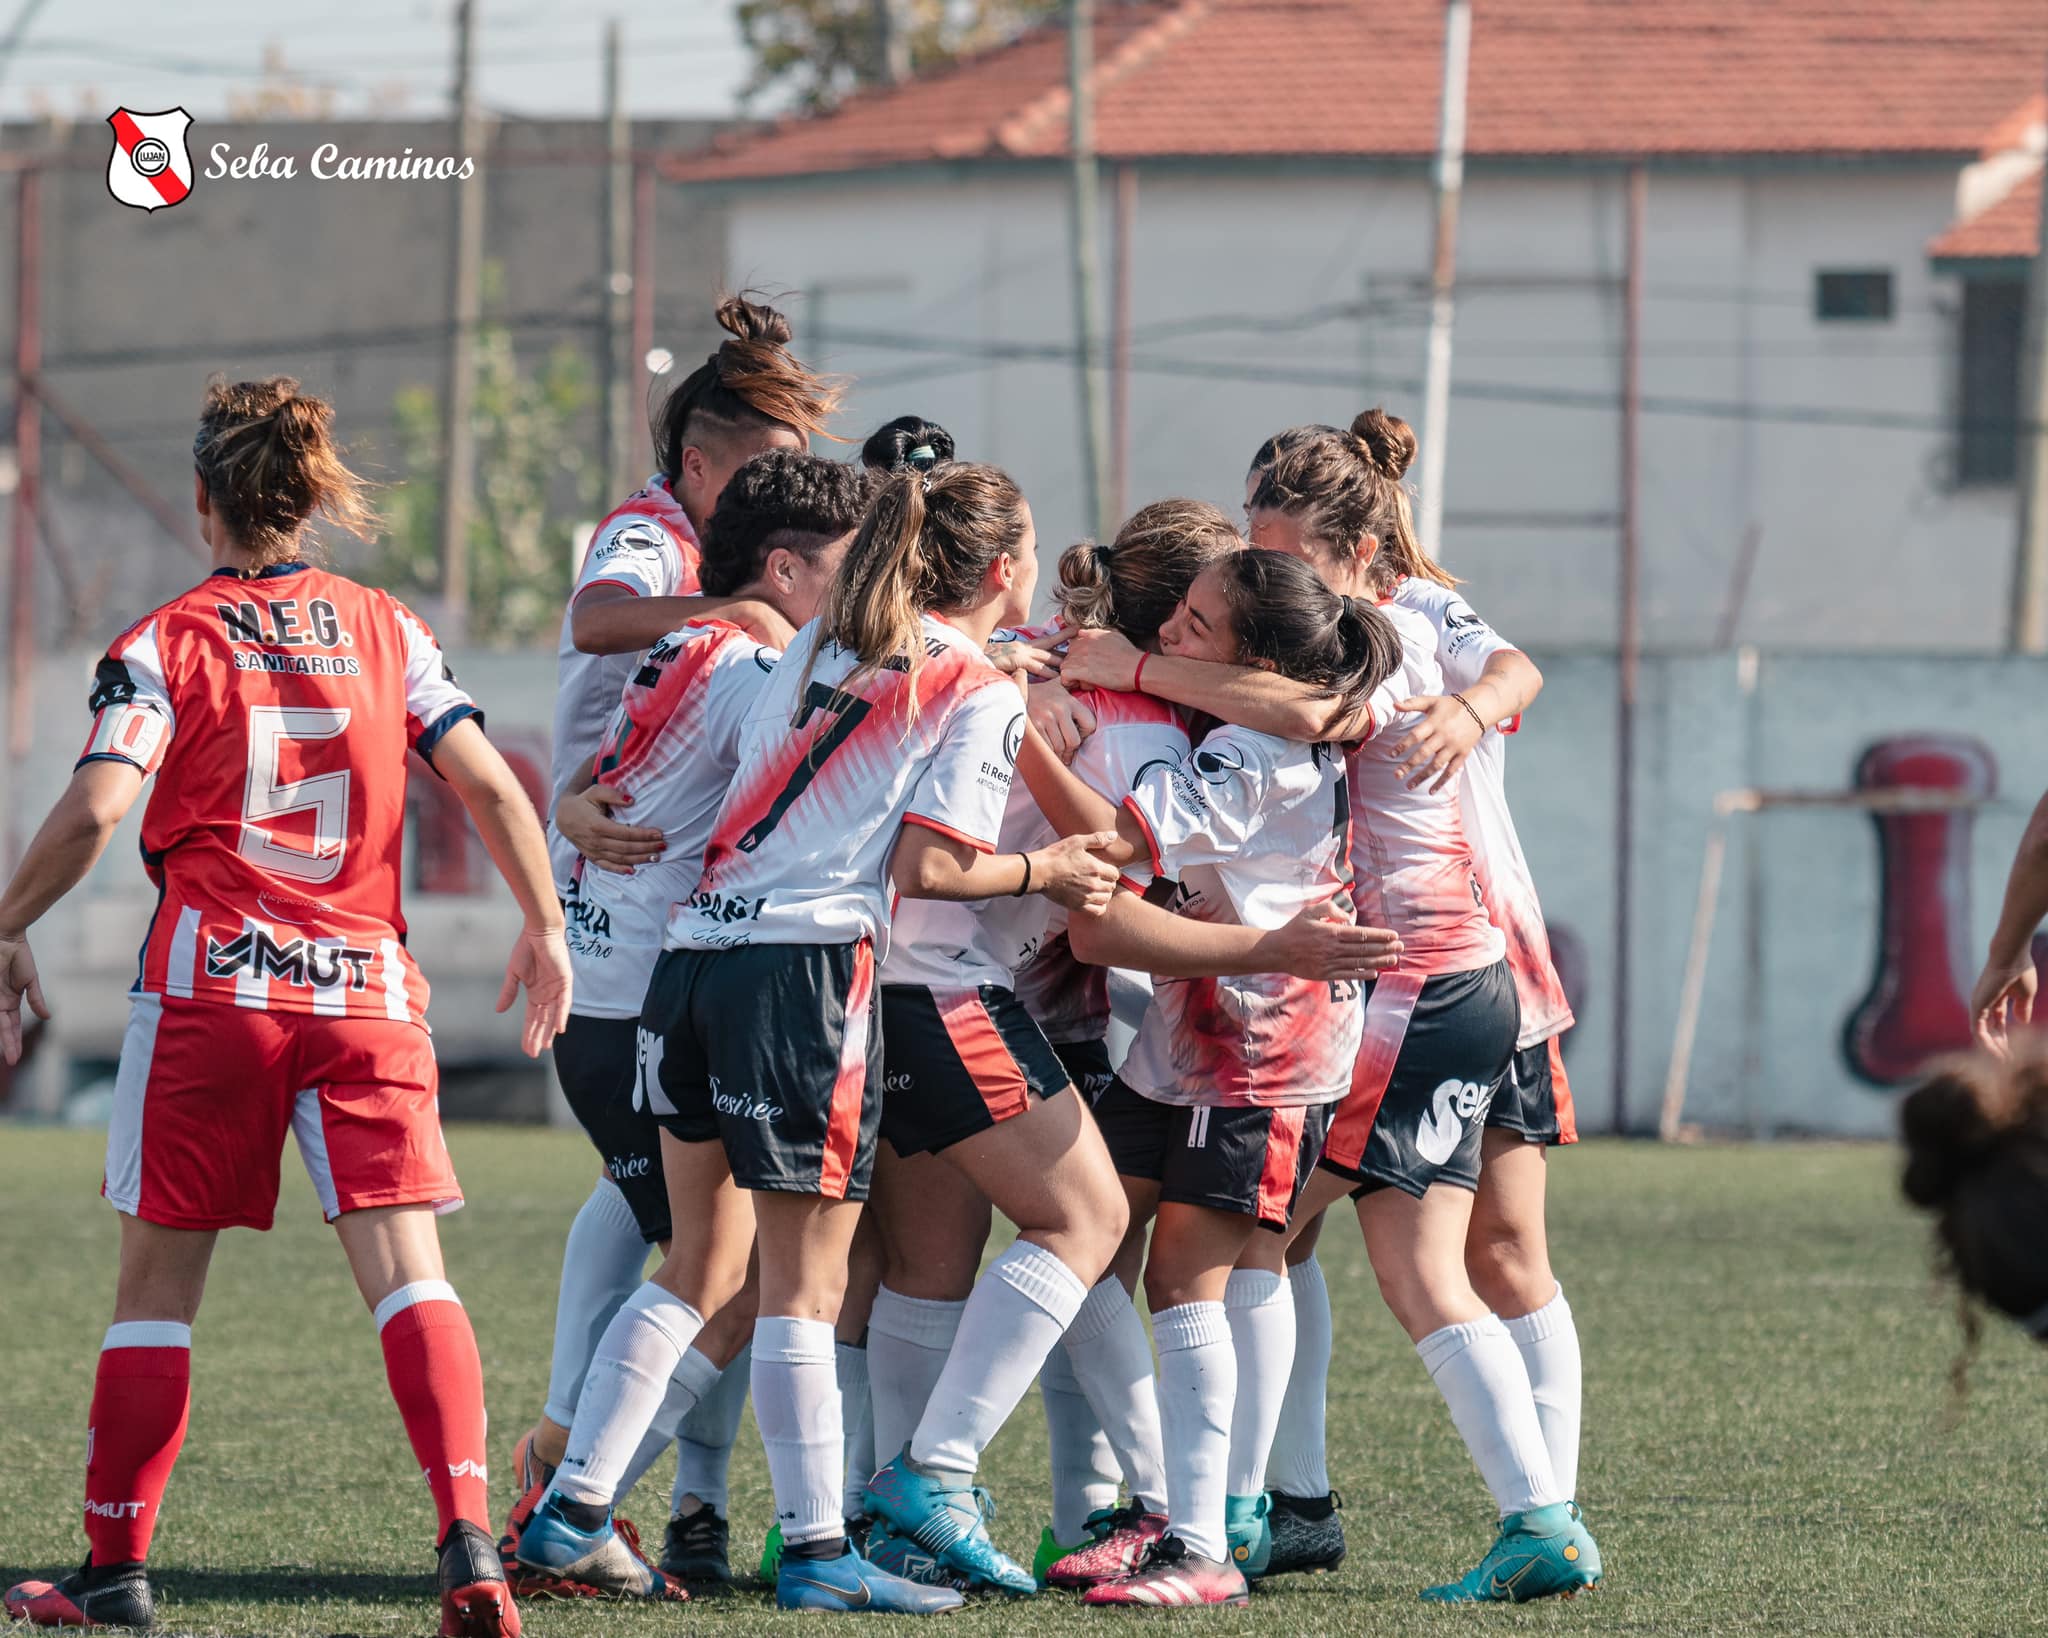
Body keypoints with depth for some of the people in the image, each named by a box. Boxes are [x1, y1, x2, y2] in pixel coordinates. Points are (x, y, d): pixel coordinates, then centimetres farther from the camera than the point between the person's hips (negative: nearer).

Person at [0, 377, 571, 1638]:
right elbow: (490, 785, 4)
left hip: (210, 987, -2)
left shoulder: (167, 643, 1)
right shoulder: (382, 628, 10)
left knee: (159, 1283, 9)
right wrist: (545, 924, 14)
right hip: (367, 989, 2)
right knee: (407, 1264, -7)